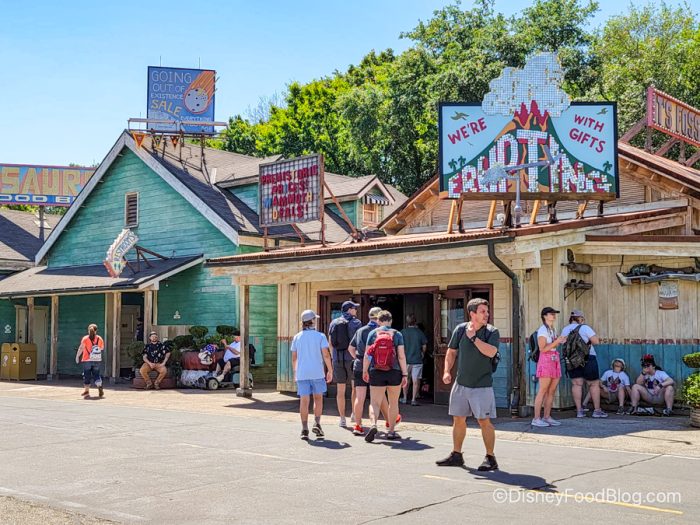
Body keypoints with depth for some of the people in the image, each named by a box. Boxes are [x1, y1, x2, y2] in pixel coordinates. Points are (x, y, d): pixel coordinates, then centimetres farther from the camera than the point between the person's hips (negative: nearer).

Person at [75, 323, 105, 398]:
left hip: (87, 360, -2)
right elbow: (102, 349, 12)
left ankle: (86, 391, 7)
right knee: (97, 375, 11)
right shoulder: (100, 339, 2)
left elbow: (81, 348, -6)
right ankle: (100, 387, -9)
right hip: (97, 361, 2)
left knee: (86, 376, 7)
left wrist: (77, 356, 4)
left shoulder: (85, 339, -6)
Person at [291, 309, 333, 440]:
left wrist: (295, 373, 20)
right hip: (317, 372, -2)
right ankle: (317, 424, 3)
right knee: (318, 398, 14)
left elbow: (294, 357, 9)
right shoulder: (320, 336, -3)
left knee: (304, 401, 2)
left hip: (302, 373, 2)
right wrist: (330, 371, 0)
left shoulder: (297, 337, 6)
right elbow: (326, 355, -8)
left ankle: (304, 429, -1)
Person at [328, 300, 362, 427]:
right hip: (352, 358, -3)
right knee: (355, 388, 14)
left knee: (340, 390, 6)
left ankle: (342, 419, 6)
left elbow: (330, 343, 8)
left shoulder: (333, 323, 7)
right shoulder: (356, 322, -4)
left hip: (338, 359, 3)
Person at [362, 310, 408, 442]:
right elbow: (401, 356, -6)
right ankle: (391, 431, 19)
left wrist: (365, 371, 10)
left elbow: (367, 355, -1)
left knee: (375, 403, 3)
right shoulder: (397, 334, -1)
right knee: (393, 403, 15)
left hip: (376, 373, 0)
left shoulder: (373, 333, 0)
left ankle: (373, 425, -22)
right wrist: (405, 374, -1)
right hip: (394, 372, 0)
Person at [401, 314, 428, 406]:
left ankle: (405, 398, 24)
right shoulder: (419, 332, -6)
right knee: (416, 380, 2)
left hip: (406, 359, 2)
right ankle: (414, 399, 0)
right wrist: (422, 354, 19)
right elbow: (424, 346, 1)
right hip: (417, 360, -1)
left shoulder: (402, 332, -5)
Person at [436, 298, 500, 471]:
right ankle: (456, 455, 26)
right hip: (461, 383, 4)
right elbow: (451, 352, 10)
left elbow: (490, 352, -24)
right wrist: (447, 371, -1)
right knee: (458, 419, 13)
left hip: (482, 385, -4)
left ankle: (490, 458, 7)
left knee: (484, 421, -4)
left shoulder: (492, 332, -7)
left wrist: (473, 337, -18)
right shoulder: (460, 329, 1)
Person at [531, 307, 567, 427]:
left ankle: (547, 417, 10)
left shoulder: (553, 330, 18)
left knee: (552, 391, 5)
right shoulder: (542, 330, -8)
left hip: (555, 360, 8)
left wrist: (560, 342, 7)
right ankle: (536, 418, -8)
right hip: (545, 360, -8)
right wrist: (556, 341, -16)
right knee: (543, 390, -9)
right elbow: (543, 348, -15)